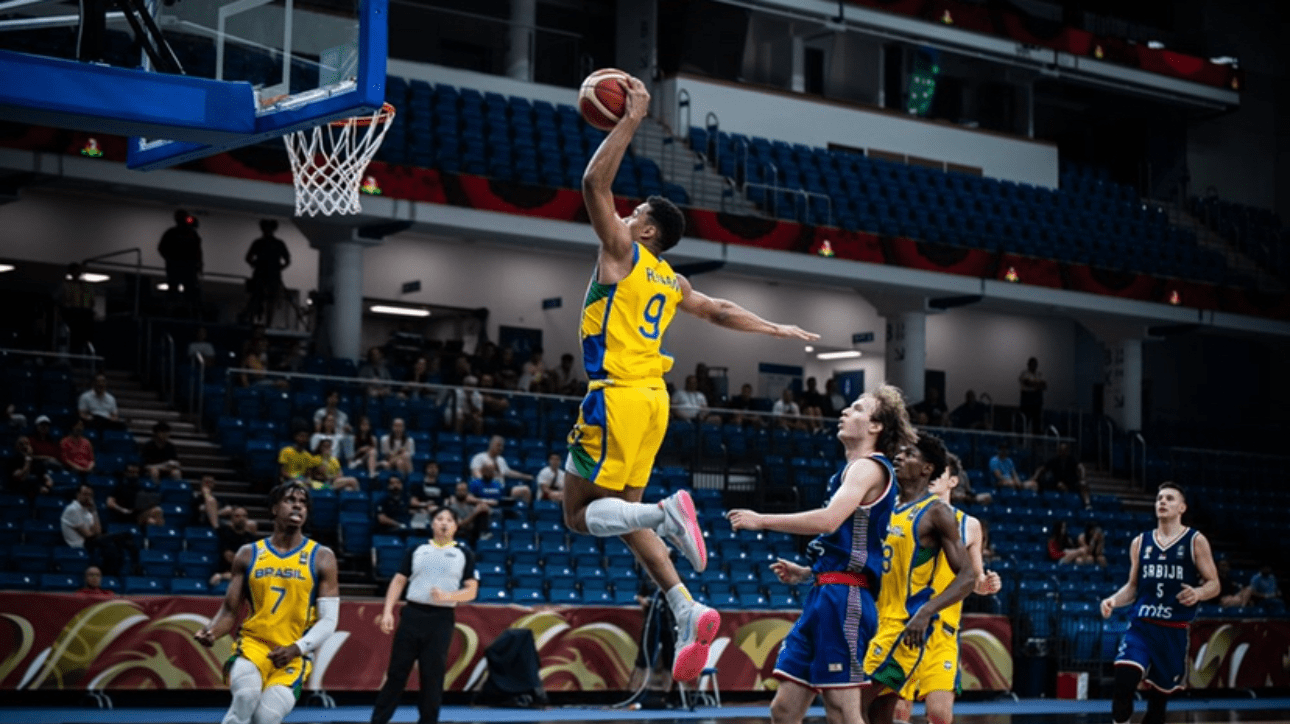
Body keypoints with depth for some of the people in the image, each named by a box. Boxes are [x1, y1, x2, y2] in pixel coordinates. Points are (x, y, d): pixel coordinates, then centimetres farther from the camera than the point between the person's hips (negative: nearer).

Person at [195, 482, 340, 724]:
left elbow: (328, 620, 0)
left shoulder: (321, 558, 3)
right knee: (246, 696, -31)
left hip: (293, 655, -1)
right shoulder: (248, 555, 8)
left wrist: (296, 649, -15)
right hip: (252, 644, 1)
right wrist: (212, 631, -12)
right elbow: (230, 610, 10)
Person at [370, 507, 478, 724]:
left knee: (433, 677, 1)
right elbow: (399, 581, 10)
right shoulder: (417, 550, 9)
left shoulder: (464, 554, 5)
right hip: (412, 614, 1)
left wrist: (447, 596, -15)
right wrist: (388, 612, -2)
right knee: (396, 672, 2)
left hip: (442, 619, -1)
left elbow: (471, 591, 3)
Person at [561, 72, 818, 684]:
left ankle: (665, 513, -27)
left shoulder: (622, 252, -3)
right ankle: (688, 611, 0)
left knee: (580, 514, -3)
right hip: (652, 398, 8)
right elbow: (722, 312, 27)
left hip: (617, 397, -8)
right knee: (621, 512, 13)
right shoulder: (671, 282, 17)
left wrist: (631, 120, -7)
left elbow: (594, 183, -11)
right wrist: (779, 330, 42)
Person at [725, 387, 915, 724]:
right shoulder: (852, 470, 24)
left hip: (843, 599, -10)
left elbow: (830, 519, -23)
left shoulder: (869, 467, -6)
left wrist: (762, 520, -17)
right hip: (823, 596, 10)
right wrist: (806, 573, 19)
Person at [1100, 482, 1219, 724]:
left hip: (1174, 631, -1)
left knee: (1159, 697, 7)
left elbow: (1214, 584, 0)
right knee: (1123, 684, -22)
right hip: (1141, 625, 1)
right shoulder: (1140, 543, 10)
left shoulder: (1195, 541, 1)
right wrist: (1114, 600, -3)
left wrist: (1198, 593, -22)